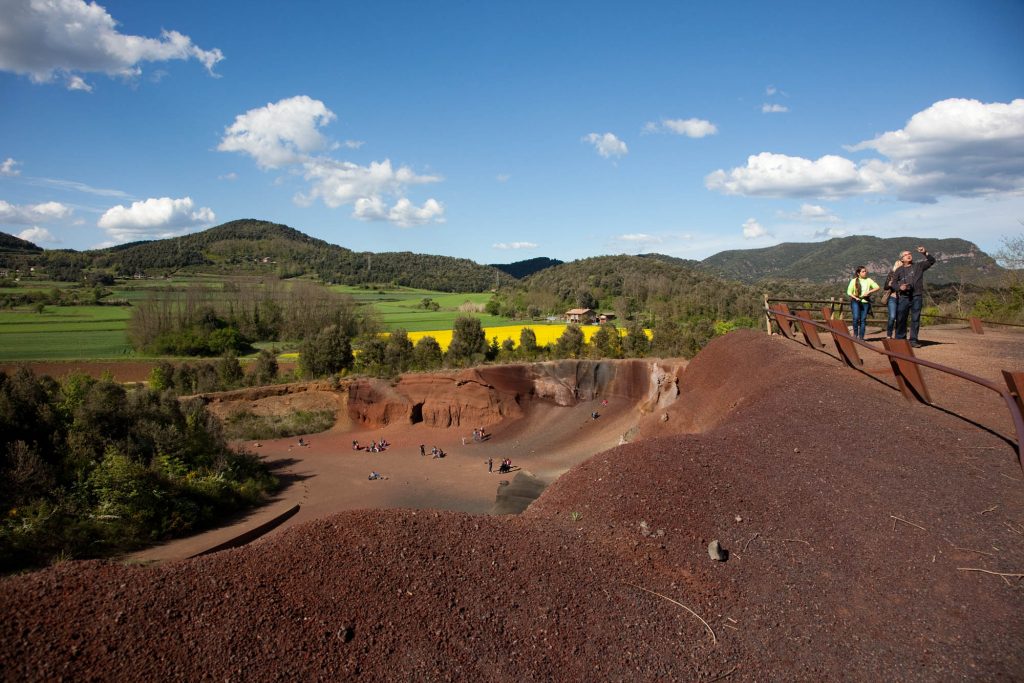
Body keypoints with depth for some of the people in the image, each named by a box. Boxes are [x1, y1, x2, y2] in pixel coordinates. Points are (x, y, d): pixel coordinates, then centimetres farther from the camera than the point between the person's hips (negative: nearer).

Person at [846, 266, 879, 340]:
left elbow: (877, 287, 3)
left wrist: (869, 292, -11)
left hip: (865, 302, 2)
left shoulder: (868, 280, 8)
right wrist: (855, 297, -14)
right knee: (856, 317, -18)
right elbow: (849, 292, 2)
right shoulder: (854, 281, 4)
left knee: (863, 319, 0)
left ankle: (861, 336, 5)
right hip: (856, 301, -2)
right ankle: (855, 333, -1)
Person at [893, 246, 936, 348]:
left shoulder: (919, 266, 12)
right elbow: (894, 283, 12)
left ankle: (913, 340, 6)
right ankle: (900, 340, 8)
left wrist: (925, 253, -8)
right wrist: (899, 287, -9)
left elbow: (932, 261, 6)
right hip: (903, 297, 0)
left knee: (915, 319, 1)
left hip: (917, 297, 0)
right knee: (900, 319, 0)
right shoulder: (899, 270, 12)